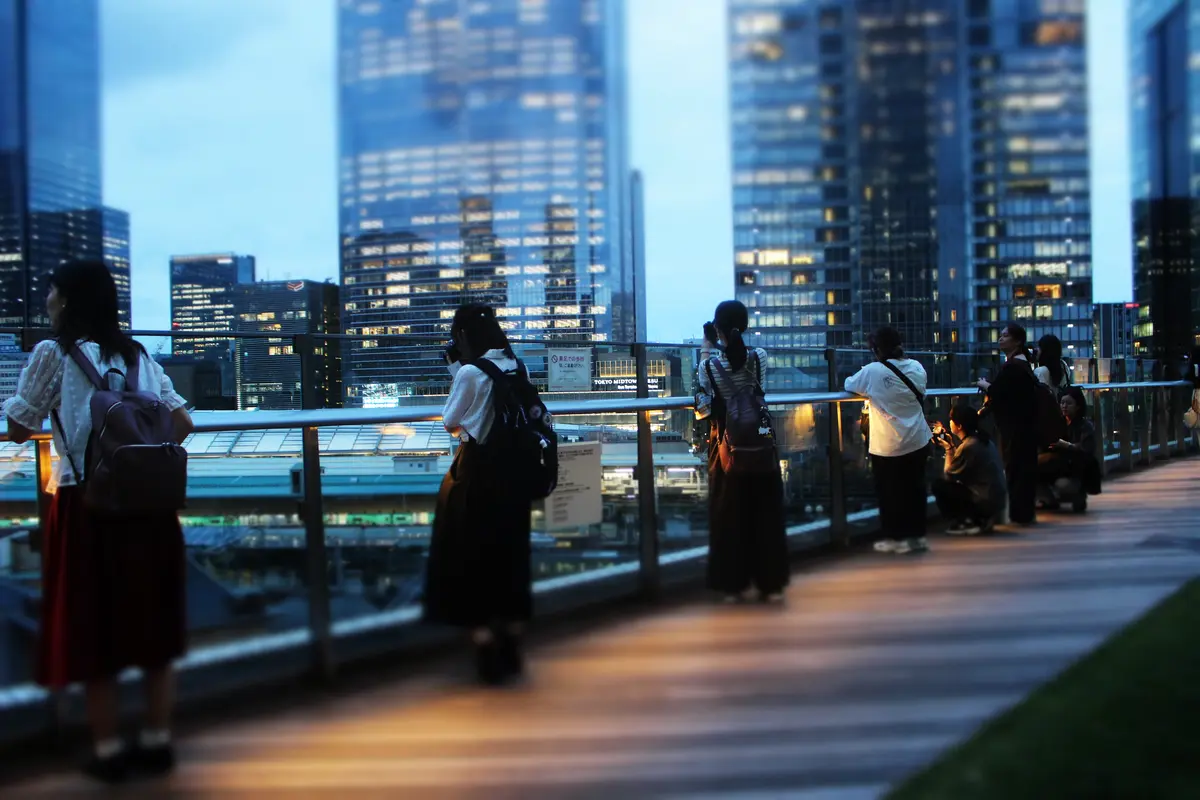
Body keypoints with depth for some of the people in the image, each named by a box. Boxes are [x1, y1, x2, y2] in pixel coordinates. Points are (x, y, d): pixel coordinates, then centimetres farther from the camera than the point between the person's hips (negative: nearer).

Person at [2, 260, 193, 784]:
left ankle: (109, 751, 12)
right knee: (152, 623, 12)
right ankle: (157, 743, 18)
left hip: (88, 504, -4)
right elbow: (182, 424, 7)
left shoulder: (54, 353, -3)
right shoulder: (138, 354, 12)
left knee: (93, 627, 6)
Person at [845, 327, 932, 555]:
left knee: (889, 493, 8)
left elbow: (849, 384, -1)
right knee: (914, 489, 13)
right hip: (917, 441, 4)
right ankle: (916, 536, 19)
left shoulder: (873, 371, -14)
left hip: (887, 446, -4)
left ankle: (894, 538, 13)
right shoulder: (917, 367, 1)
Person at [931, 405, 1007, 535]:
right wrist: (948, 439, 18)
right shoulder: (981, 439, 7)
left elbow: (948, 475, -10)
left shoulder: (968, 447, -19)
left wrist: (948, 449, 1)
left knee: (939, 485, -4)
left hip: (985, 502, -9)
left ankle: (966, 522, -1)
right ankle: (982, 519, 15)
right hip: (998, 499, 9)